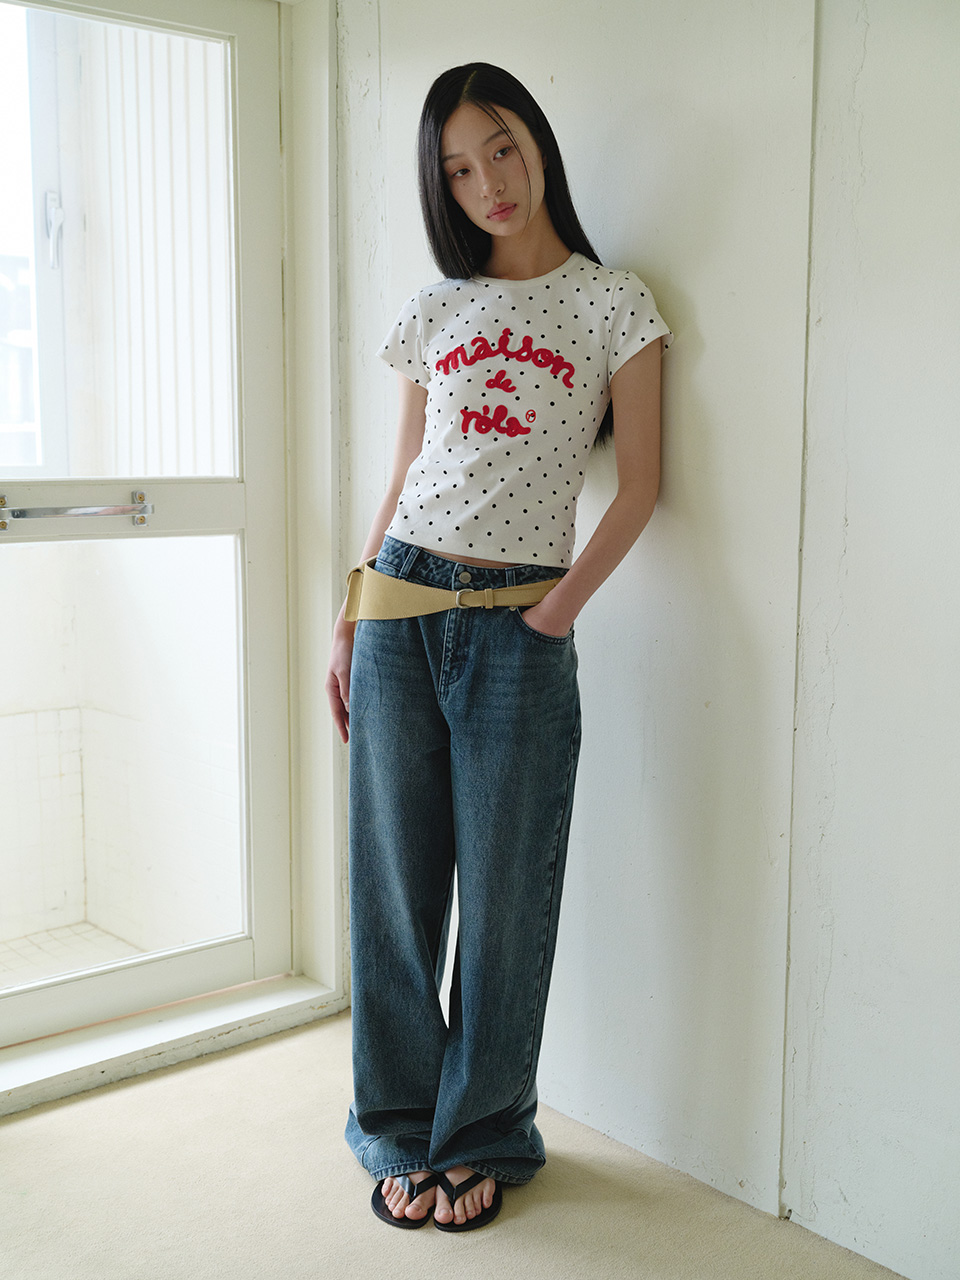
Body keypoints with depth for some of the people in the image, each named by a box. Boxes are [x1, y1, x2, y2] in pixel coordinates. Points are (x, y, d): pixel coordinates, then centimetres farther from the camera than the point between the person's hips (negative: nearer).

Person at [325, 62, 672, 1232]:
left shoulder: (614, 306, 4)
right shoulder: (435, 312, 13)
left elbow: (640, 486, 1)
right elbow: (401, 481, 15)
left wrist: (568, 600, -12)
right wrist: (349, 621, 10)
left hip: (517, 623, -3)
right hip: (401, 603, 3)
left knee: (504, 893, 3)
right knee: (394, 875, 6)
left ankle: (483, 1136, 22)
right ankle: (404, 1130, 24)